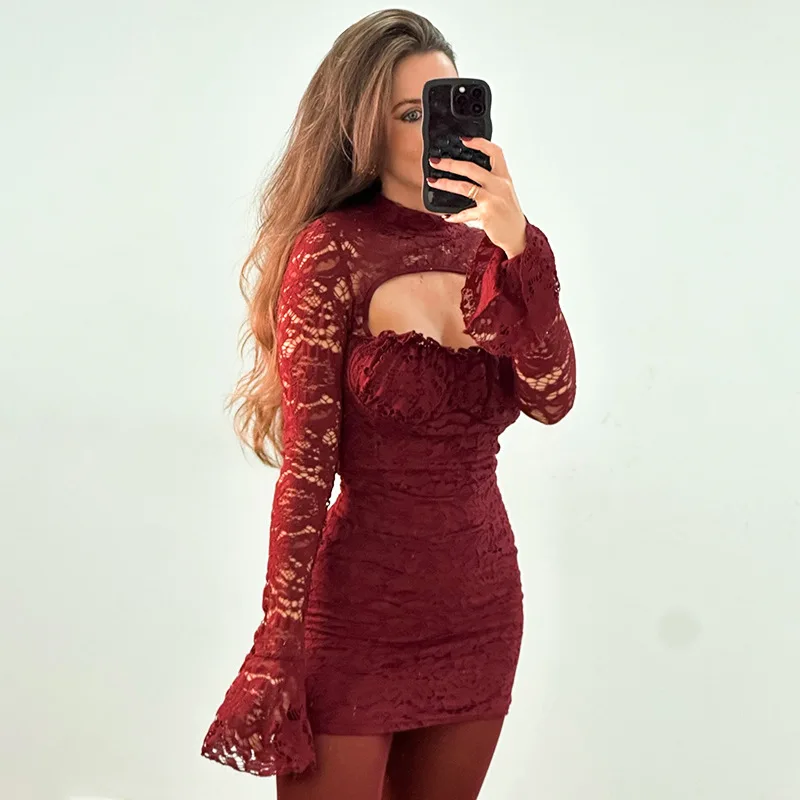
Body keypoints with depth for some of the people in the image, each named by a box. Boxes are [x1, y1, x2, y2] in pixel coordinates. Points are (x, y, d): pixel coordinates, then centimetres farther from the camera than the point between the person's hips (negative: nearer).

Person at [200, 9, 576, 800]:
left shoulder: (485, 248, 6)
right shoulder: (333, 252, -10)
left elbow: (551, 399, -9)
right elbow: (305, 468, -13)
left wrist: (518, 247, -22)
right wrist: (280, 653, -16)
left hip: (481, 606, 6)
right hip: (358, 609, -5)